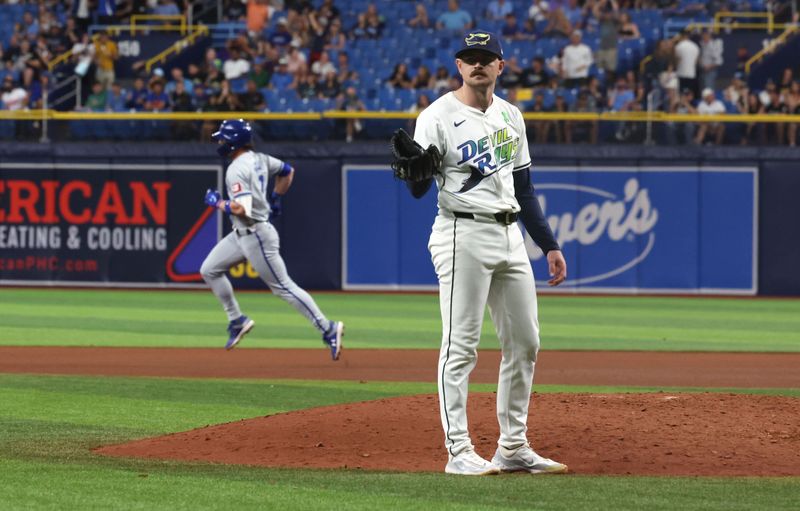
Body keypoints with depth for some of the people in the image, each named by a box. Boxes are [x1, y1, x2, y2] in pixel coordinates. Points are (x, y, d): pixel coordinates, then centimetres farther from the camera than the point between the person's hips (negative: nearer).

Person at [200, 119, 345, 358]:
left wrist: (218, 202, -14)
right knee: (209, 270, 12)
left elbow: (241, 209, -30)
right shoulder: (258, 159, 7)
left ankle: (328, 330, -2)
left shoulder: (237, 170, -21)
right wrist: (276, 198, 25)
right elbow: (287, 171, 21)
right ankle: (237, 321, 17)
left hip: (256, 236, -10)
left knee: (283, 287, -5)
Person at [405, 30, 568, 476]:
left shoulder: (510, 116, 13)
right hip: (463, 235, -7)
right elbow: (419, 189, -14)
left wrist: (550, 245, 17)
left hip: (510, 236, 7)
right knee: (461, 346, -7)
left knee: (524, 342, 9)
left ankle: (514, 448, 16)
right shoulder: (439, 117, -7)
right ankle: (459, 452, -5)